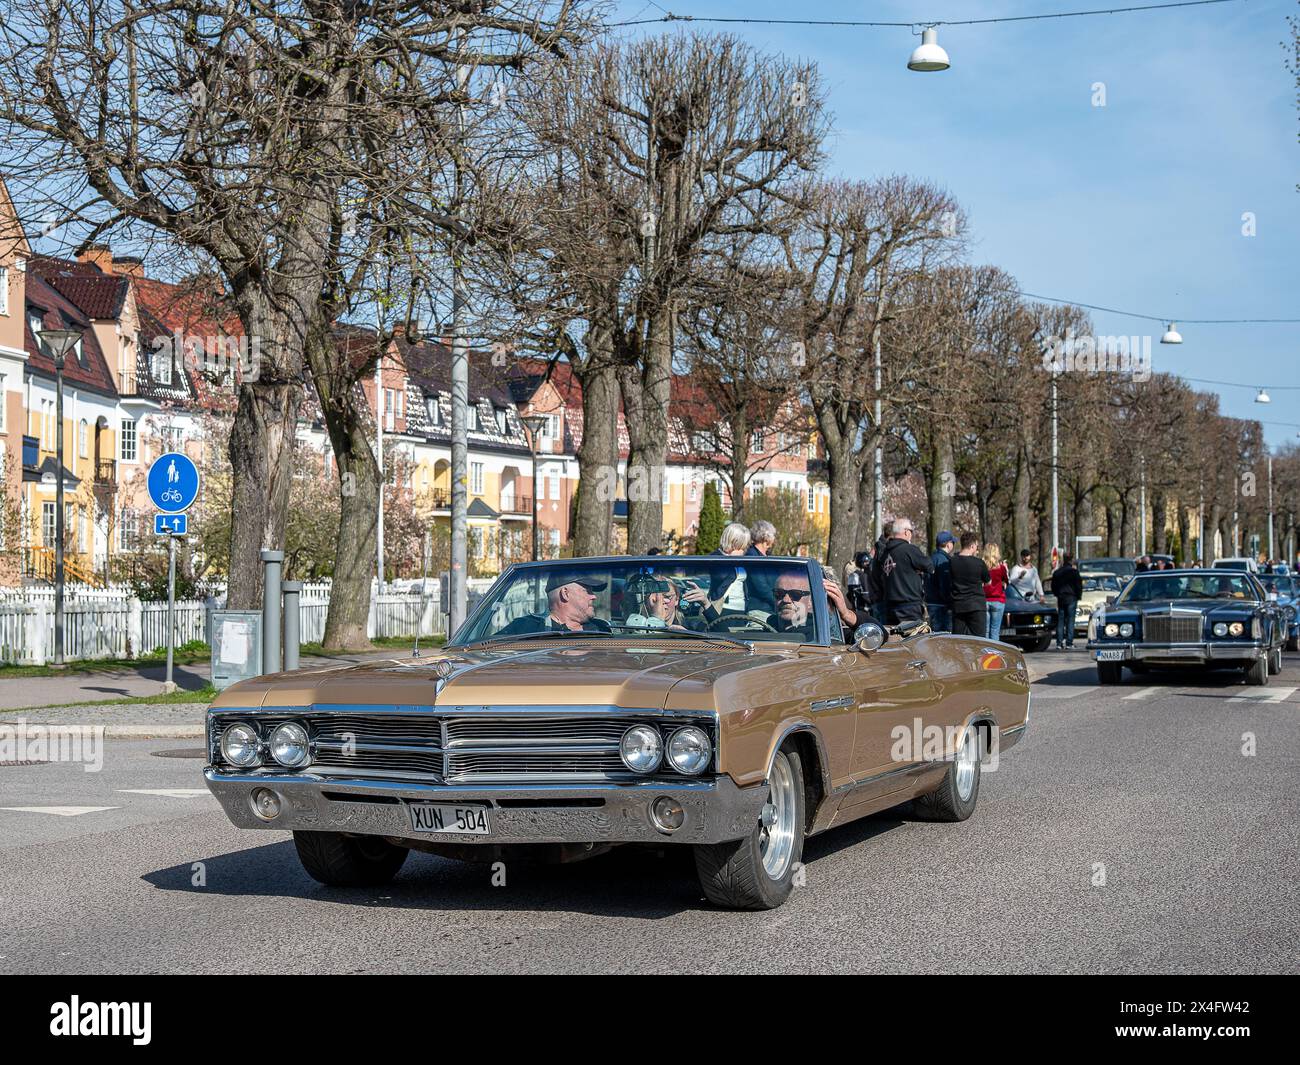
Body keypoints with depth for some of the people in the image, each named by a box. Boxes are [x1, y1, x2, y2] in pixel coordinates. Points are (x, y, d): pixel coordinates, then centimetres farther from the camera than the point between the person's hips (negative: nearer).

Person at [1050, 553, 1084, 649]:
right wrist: (1078, 597, 5)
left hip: (1061, 598, 4)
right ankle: (1069, 642, -5)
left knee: (1060, 621, 6)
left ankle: (1059, 643, 1)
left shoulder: (1057, 573, 8)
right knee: (1070, 620, -2)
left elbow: (1053, 587, 15)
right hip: (1071, 598, -4)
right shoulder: (1074, 572, -7)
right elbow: (1079, 586, -6)